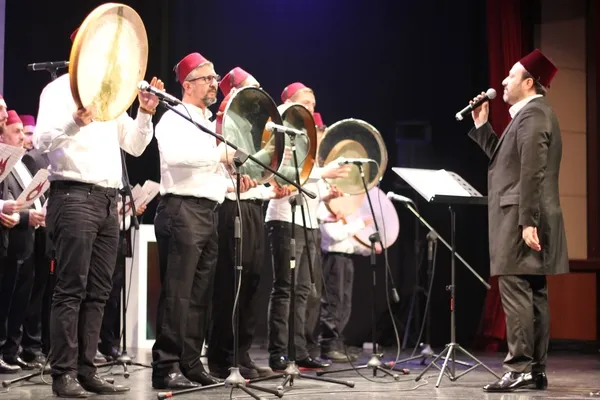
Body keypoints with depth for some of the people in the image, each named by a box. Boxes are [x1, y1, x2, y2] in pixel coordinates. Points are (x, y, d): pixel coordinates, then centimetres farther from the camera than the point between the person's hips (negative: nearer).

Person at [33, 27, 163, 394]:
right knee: (71, 290, -9)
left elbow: (135, 146, 20)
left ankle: (86, 369, 10)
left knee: (98, 291, 6)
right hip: (74, 196, -7)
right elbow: (42, 140, -17)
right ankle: (64, 374, -7)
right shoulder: (60, 90, -2)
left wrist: (145, 114, 4)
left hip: (108, 199, 8)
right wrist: (74, 122, -35)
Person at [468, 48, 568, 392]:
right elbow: (503, 157, 22)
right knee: (533, 294, 10)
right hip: (524, 218, 11)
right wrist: (481, 124, 17)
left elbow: (532, 173, -21)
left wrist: (527, 222, -25)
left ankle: (520, 369, -12)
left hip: (522, 220, -11)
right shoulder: (531, 113, 19)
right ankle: (536, 370, 13)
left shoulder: (532, 114, -13)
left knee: (516, 292, -12)